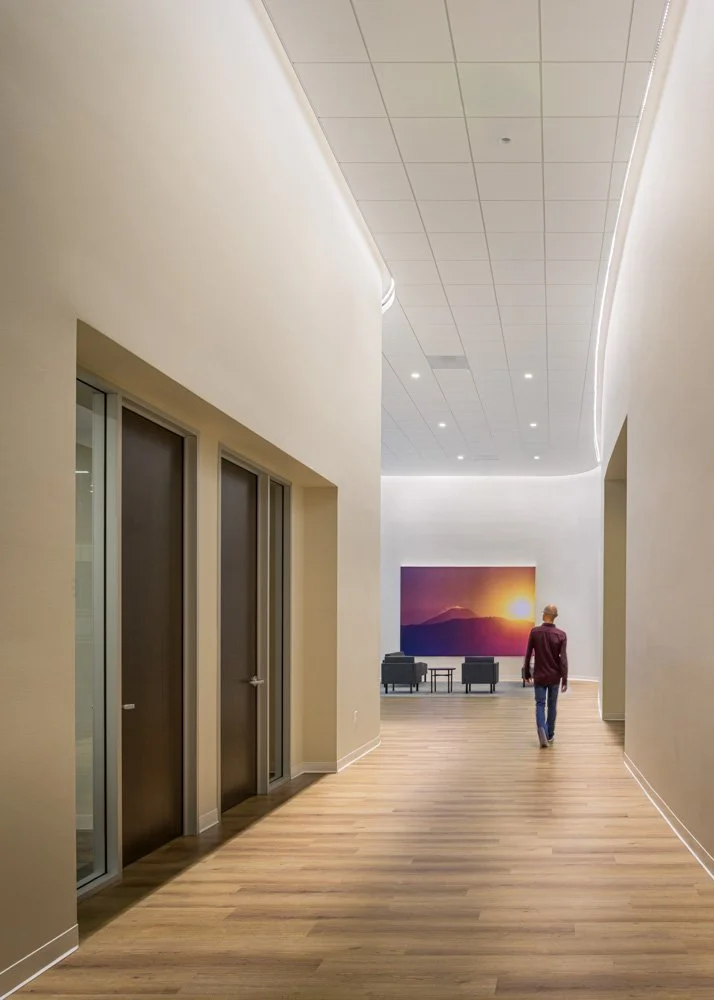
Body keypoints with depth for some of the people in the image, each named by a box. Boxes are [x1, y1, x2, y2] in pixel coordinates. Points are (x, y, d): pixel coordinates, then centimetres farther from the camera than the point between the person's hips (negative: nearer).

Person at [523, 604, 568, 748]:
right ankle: (550, 735, 21)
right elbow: (563, 658, -12)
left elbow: (528, 655, -3)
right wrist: (565, 679, -9)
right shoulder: (561, 635, -8)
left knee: (540, 704, 2)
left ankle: (542, 729, -22)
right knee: (552, 705, 14)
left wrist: (526, 673, 8)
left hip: (539, 676, -1)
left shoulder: (535, 632, -7)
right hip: (554, 676, 1)